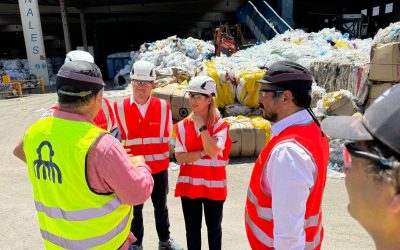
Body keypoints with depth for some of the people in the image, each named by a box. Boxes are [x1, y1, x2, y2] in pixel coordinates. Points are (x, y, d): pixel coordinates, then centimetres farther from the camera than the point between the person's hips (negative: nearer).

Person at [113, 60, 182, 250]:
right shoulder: (119, 107, -8)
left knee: (161, 206, 19)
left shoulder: (163, 106, -7)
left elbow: (165, 138, -5)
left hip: (158, 167, 1)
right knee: (135, 208, 18)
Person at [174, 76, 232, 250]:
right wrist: (203, 152, -20)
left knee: (214, 227, 18)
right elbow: (179, 157, -9)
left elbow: (214, 152, -23)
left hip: (213, 185, -2)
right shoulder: (183, 125, -2)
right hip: (189, 185, 2)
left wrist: (202, 126, -22)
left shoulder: (220, 125, -9)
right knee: (192, 228, 16)